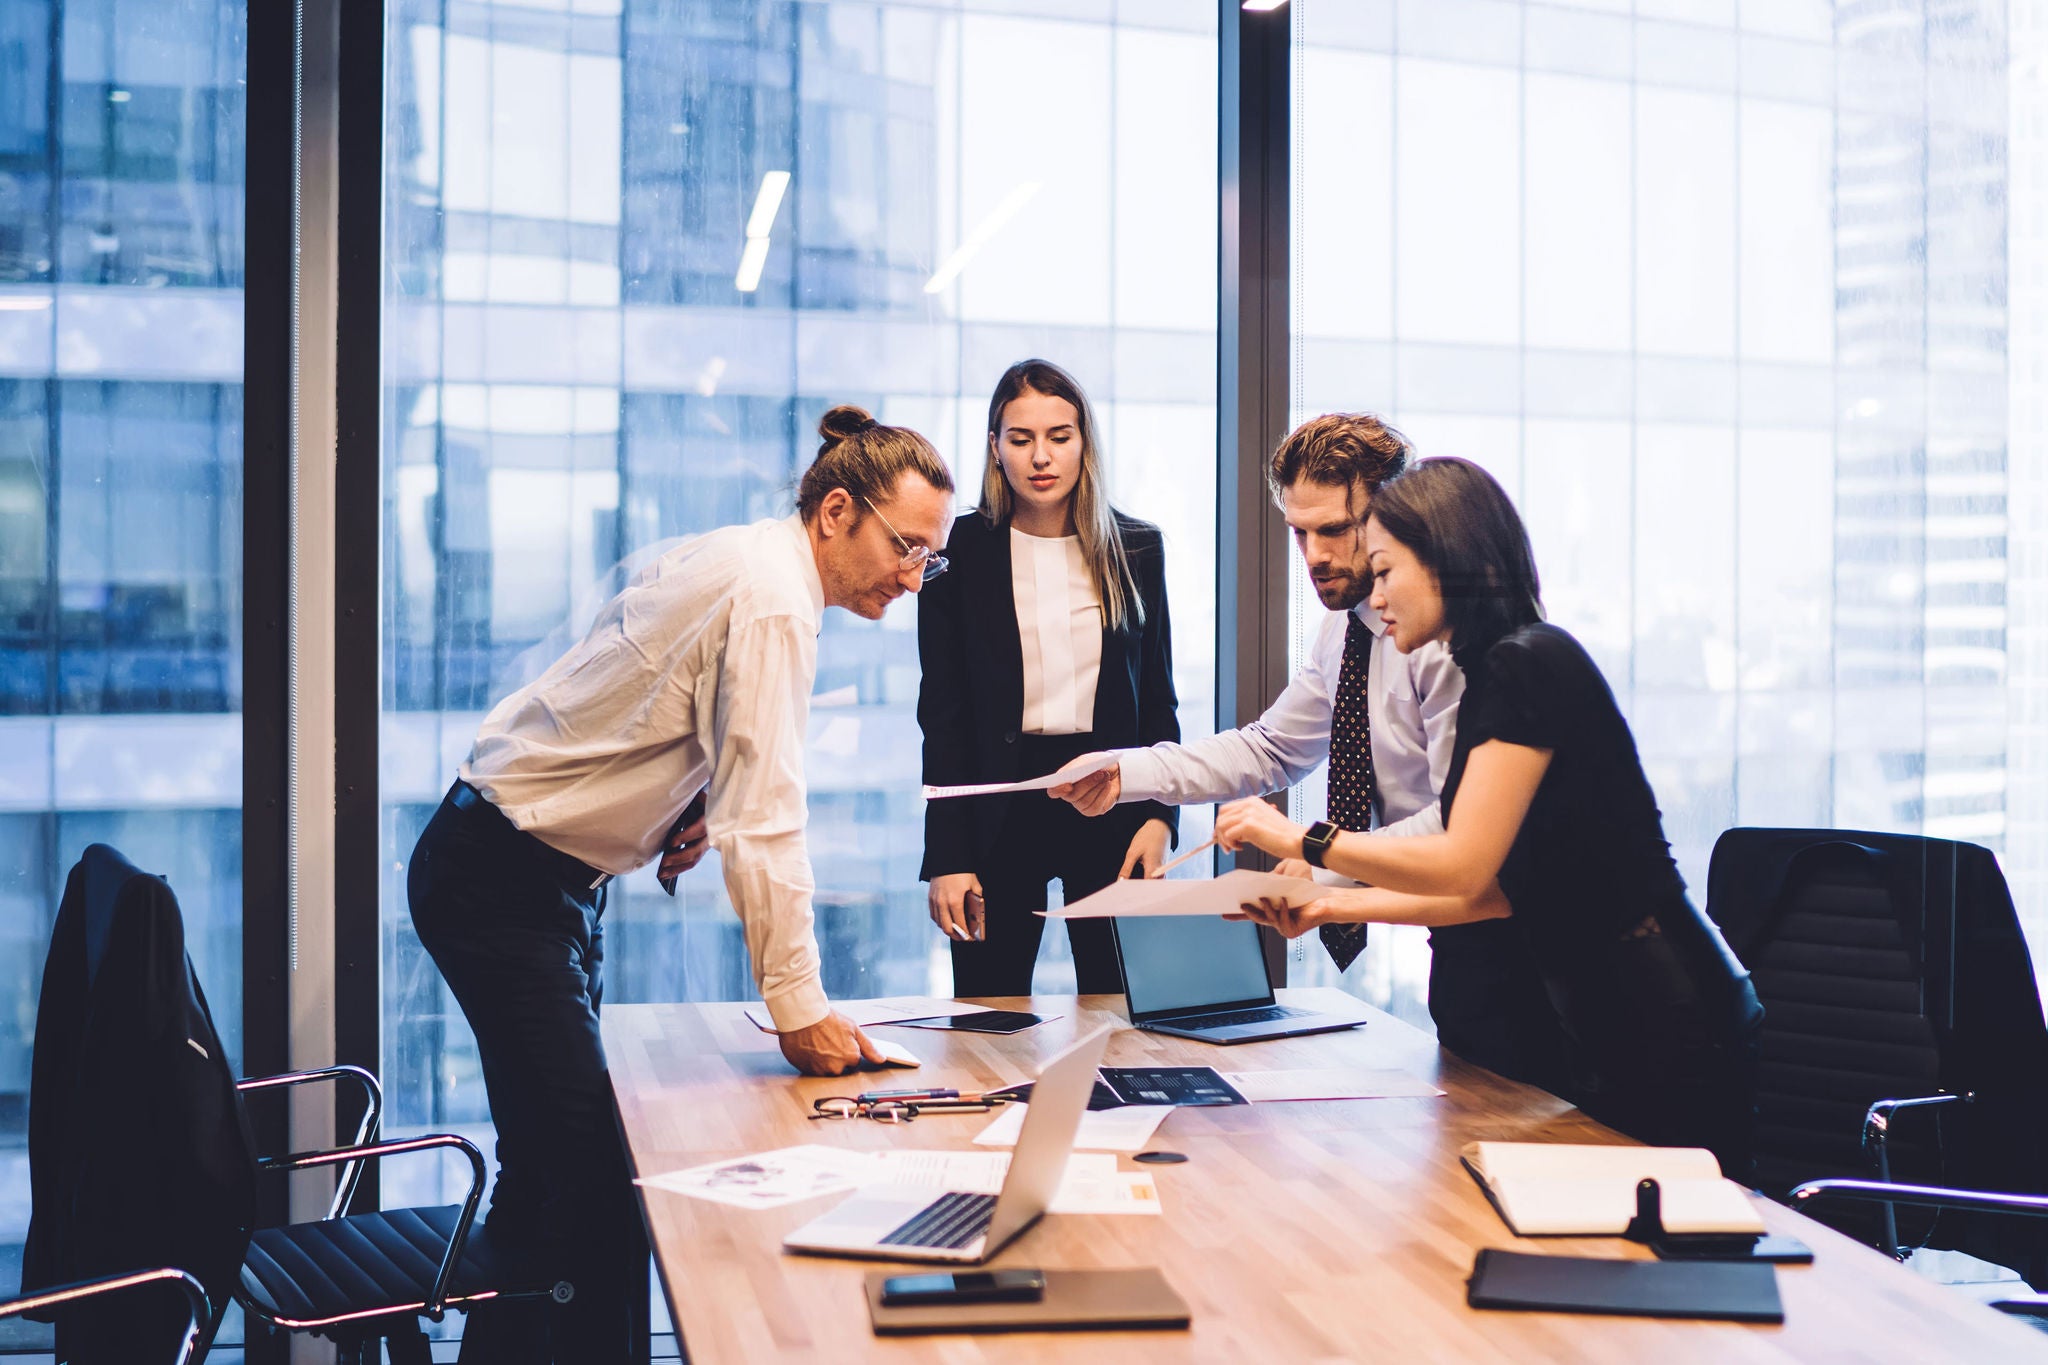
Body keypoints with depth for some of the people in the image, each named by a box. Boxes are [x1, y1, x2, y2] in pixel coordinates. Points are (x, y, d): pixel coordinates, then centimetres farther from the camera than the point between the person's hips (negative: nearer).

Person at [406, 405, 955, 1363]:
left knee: (554, 1157, 15)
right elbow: (765, 820, -25)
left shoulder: (738, 558, 8)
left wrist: (671, 806, 4)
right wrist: (798, 1007, -22)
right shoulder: (773, 601, -22)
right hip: (502, 881, -10)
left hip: (552, 876, 10)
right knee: (591, 1171, -11)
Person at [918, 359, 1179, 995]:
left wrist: (1160, 815, -3)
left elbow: (1158, 698, 10)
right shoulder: (959, 551, 0)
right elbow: (941, 715, 0)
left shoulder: (1136, 550, 6)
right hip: (1001, 807, -1)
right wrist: (947, 858, -7)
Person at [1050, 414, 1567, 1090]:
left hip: (1500, 936, -9)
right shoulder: (1344, 628, 6)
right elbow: (1271, 749, 10)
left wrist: (1330, 865, -31)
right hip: (1454, 932, 9)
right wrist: (1127, 773, -1)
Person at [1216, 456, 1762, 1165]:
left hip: (1665, 1027, -9)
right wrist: (1333, 906, 12)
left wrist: (1301, 839, -10)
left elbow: (1462, 867, -20)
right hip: (1615, 1025, 9)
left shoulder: (1527, 663, -16)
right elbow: (1499, 889, 13)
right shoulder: (1497, 673, 13)